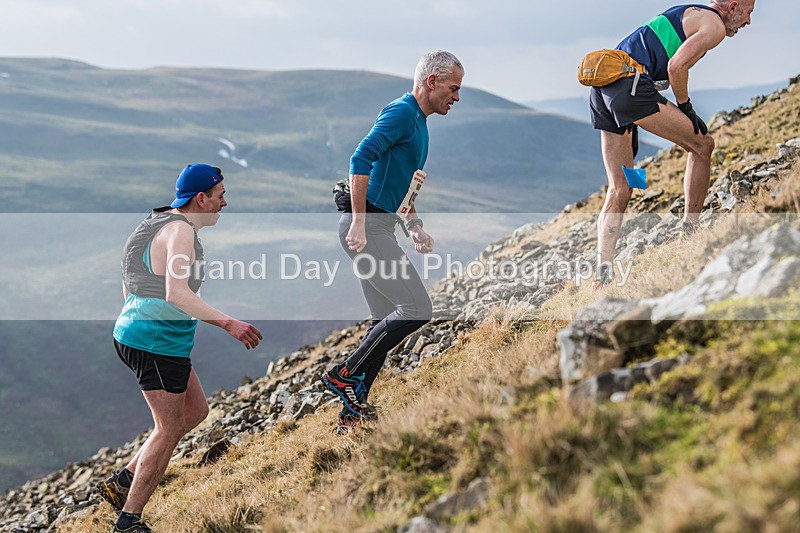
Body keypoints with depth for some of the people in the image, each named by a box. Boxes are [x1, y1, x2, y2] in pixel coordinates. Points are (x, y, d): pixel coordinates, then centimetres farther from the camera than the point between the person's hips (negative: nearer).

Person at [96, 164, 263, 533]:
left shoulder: (159, 224, 15)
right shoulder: (180, 231, -16)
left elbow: (129, 290, 21)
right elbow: (176, 294, -30)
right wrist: (228, 323, -32)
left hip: (133, 333, 10)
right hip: (157, 342, -10)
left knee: (196, 411, 18)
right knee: (169, 431, 1)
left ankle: (121, 482, 17)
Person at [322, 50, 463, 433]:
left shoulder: (418, 122, 21)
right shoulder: (402, 113, -11)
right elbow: (361, 159, -23)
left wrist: (414, 226, 18)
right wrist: (359, 222, -27)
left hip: (376, 226, 11)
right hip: (366, 226, -11)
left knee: (387, 322, 10)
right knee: (416, 309, -14)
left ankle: (352, 414, 14)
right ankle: (346, 374, -7)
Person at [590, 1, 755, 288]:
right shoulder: (714, 25, 2)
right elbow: (676, 65, -13)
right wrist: (686, 108, 0)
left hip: (601, 92, 9)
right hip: (630, 84, -9)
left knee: (619, 190, 7)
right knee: (702, 145, 3)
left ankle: (603, 271, -3)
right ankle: (689, 235, 7)